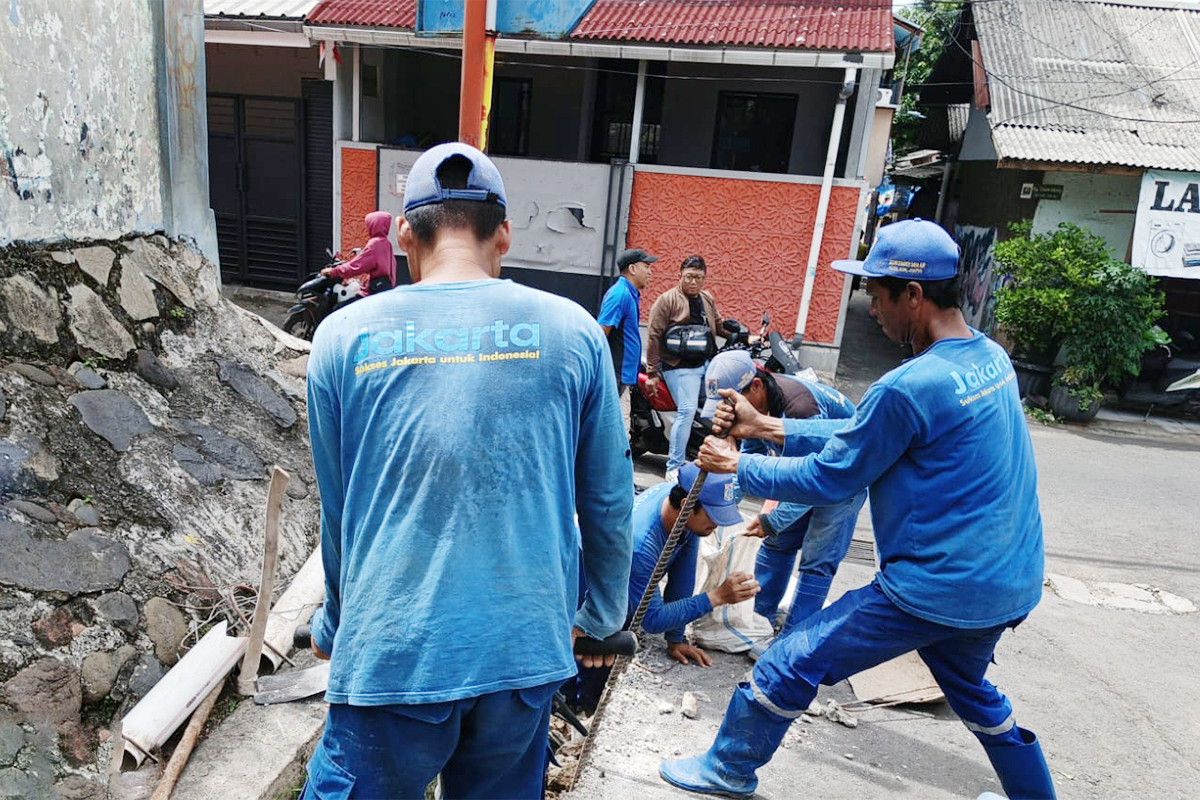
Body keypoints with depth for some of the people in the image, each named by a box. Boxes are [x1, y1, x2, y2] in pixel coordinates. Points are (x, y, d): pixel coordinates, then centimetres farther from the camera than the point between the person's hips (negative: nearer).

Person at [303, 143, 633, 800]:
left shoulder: (343, 336, -2)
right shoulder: (572, 330, -3)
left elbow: (335, 514, 6)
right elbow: (607, 501, 4)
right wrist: (600, 616, 20)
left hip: (392, 655, -1)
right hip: (526, 649, 2)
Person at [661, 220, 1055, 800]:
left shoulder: (907, 389, -25)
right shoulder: (991, 357, 4)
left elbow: (826, 481, -14)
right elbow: (864, 435, 8)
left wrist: (738, 466, 1)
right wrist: (768, 428, 7)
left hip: (936, 590, -9)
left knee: (789, 665, 5)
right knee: (969, 686, 34)